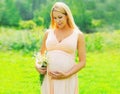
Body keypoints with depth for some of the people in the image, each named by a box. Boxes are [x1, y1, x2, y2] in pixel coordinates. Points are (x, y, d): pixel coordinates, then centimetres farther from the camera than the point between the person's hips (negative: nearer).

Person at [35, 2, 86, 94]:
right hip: (49, 79, 2)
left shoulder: (78, 35, 2)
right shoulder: (48, 33, 9)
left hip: (68, 80, -2)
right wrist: (37, 66, -1)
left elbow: (82, 62, 1)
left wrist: (66, 75, -11)